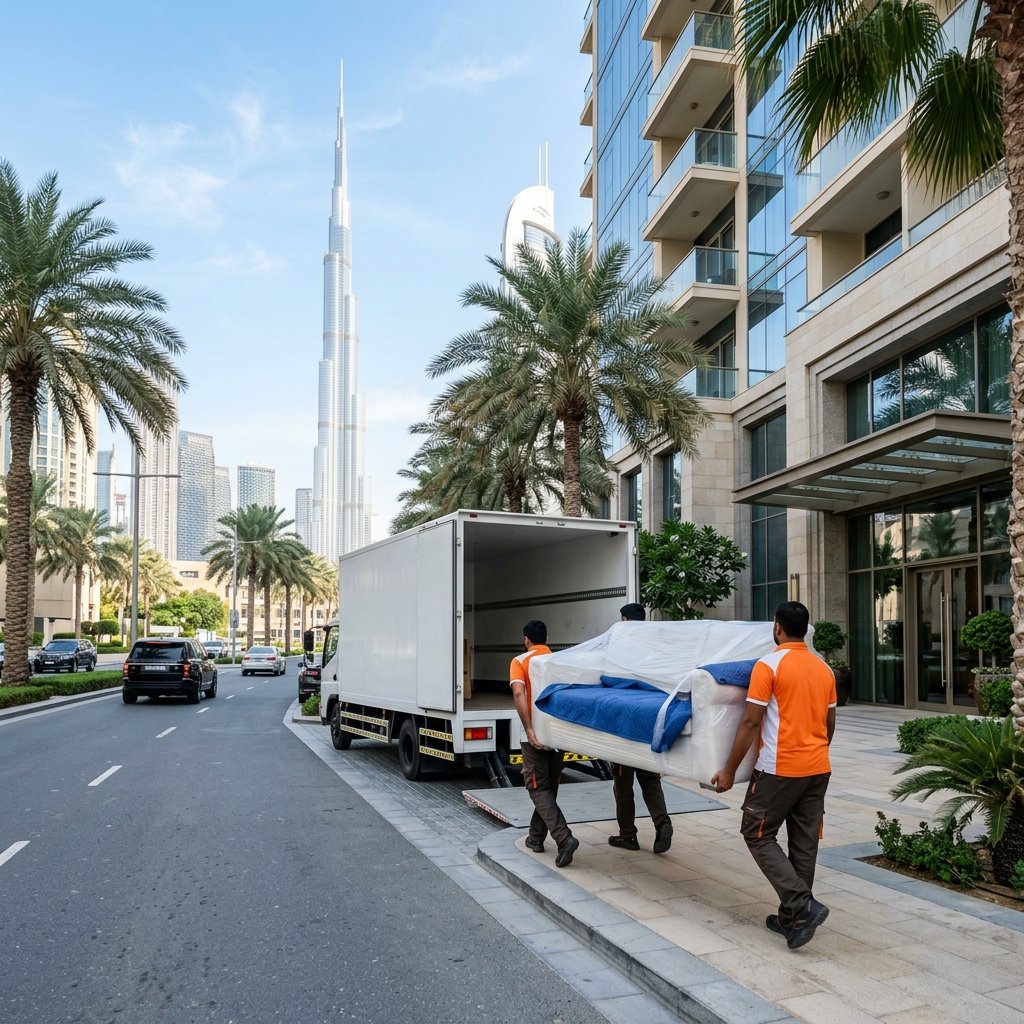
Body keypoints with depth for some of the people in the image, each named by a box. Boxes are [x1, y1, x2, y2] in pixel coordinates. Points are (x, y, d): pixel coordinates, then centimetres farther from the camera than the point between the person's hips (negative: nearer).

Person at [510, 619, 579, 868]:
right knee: (550, 787, 18)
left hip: (536, 734, -4)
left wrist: (528, 729, -21)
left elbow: (518, 693, -19)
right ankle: (536, 837, 27)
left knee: (539, 789, 0)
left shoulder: (520, 662, -3)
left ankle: (564, 838, -18)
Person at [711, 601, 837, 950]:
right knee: (804, 843, 12)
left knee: (759, 836, 5)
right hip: (819, 769, 7)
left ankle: (802, 904, -7)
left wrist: (729, 771, -8)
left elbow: (750, 723, -14)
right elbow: (830, 724, 17)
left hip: (780, 770, -7)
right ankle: (793, 918, 20)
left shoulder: (769, 665, -13)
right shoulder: (824, 669, 9)